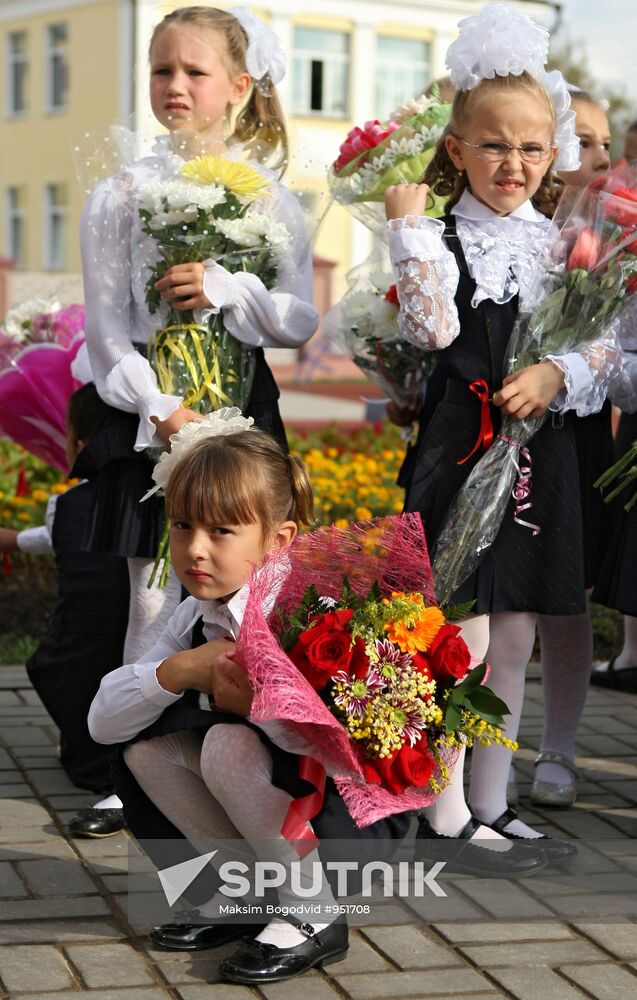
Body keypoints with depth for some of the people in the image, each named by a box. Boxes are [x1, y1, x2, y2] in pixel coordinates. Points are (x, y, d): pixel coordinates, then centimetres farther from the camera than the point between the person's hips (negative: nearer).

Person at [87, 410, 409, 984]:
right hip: (274, 808, 7)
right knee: (148, 739, -7)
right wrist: (178, 670, -23)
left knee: (229, 742, -29)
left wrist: (260, 704, -37)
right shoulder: (196, 618, -2)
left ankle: (314, 915, -12)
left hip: (358, 816, -7)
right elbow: (101, 722, -6)